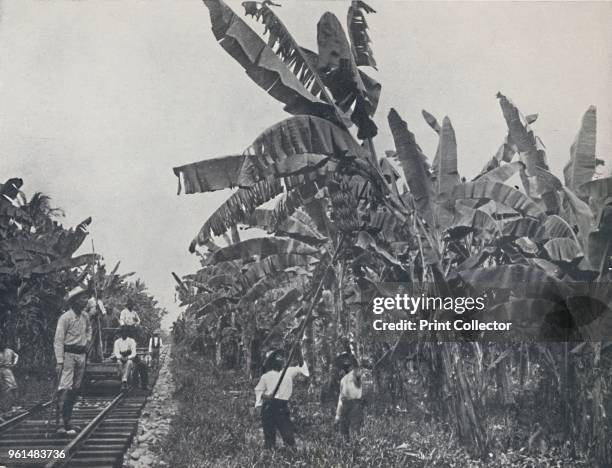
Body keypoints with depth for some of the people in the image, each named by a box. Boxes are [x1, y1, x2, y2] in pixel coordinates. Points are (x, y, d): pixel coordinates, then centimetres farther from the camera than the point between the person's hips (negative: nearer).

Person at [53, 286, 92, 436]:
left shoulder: (86, 317, 9)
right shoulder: (65, 318, -12)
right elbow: (58, 340, -14)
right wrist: (59, 361, -20)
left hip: (81, 354, 7)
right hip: (68, 354, -7)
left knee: (76, 388, 10)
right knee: (65, 388, -12)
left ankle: (67, 420, 18)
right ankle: (61, 424, -13)